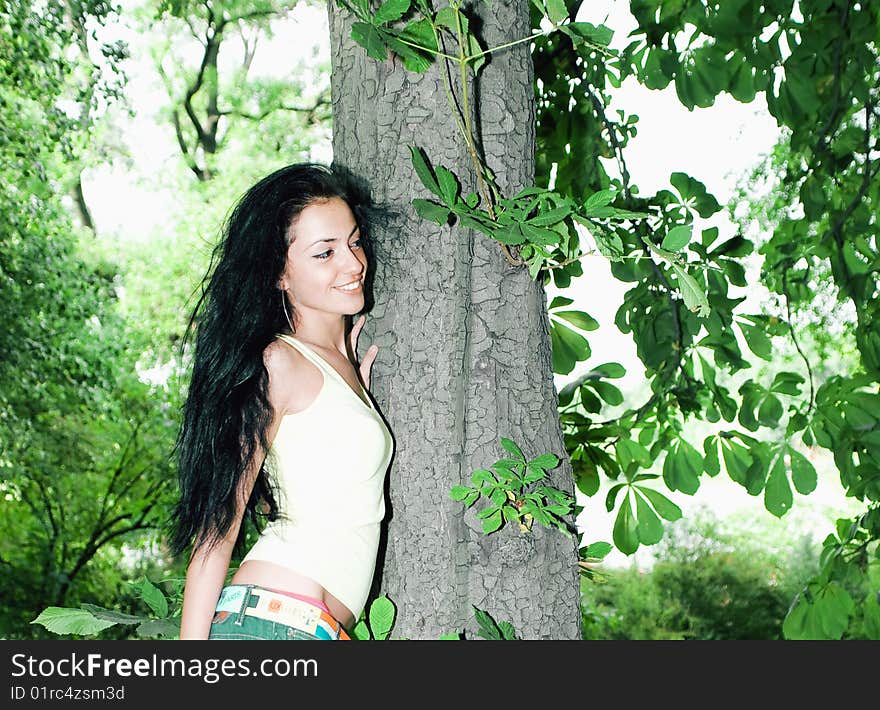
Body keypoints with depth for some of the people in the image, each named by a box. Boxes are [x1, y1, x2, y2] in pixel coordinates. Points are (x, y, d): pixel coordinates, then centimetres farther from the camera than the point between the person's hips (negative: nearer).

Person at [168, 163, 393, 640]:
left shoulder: (343, 362, 18)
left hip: (327, 626, 8)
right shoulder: (279, 361, -6)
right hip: (277, 622, -8)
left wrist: (356, 383, 18)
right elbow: (218, 526, -8)